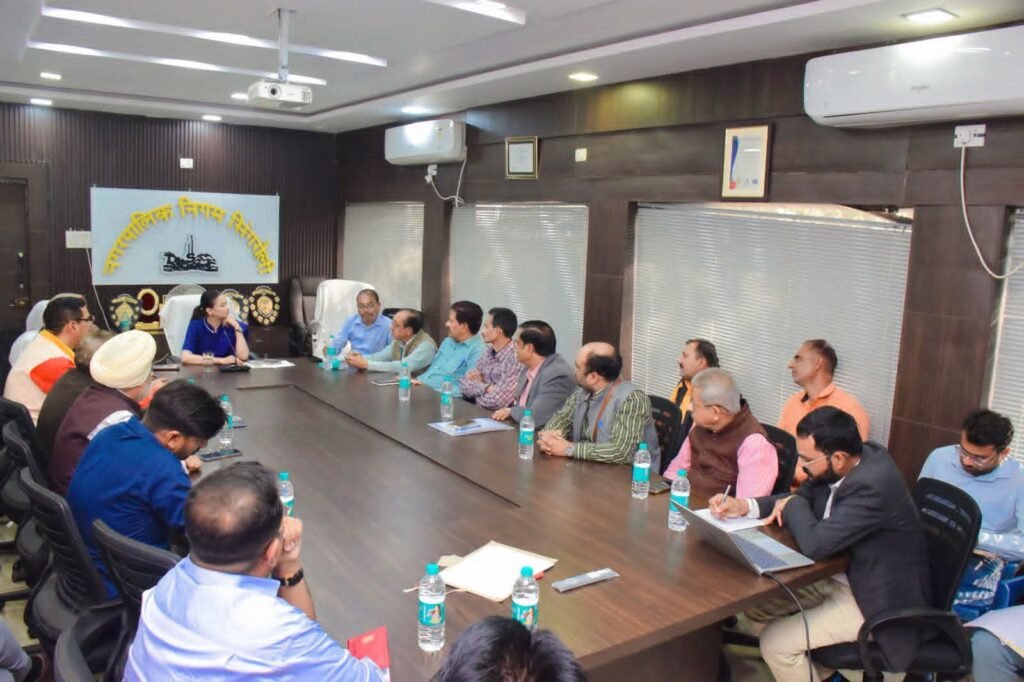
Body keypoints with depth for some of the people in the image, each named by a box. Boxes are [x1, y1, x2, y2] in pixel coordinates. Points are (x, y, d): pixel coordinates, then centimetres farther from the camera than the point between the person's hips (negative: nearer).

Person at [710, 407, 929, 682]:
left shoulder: (871, 486, -32)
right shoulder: (839, 466, -6)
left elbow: (815, 544, -34)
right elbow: (803, 499, 7)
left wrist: (791, 505, -14)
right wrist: (743, 506, -7)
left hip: (876, 598, -9)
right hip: (843, 574, 9)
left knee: (774, 642, -12)